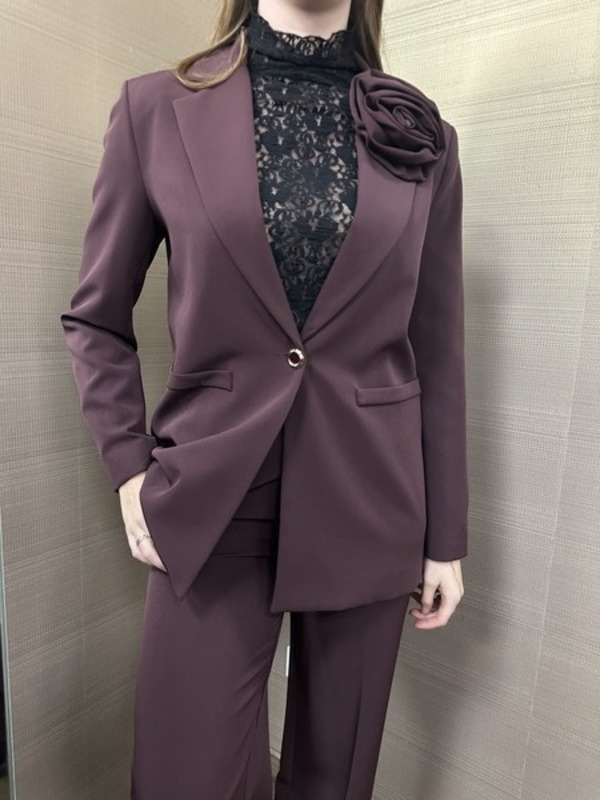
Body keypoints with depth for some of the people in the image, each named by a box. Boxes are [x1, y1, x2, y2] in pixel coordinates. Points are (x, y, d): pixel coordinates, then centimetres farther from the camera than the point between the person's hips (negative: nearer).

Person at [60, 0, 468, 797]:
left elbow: (438, 355, 4)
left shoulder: (423, 135, 5)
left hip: (367, 509, 2)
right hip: (209, 505, -1)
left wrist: (447, 539, 6)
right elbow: (95, 319, 8)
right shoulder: (156, 107, 1)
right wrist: (129, 473, -2)